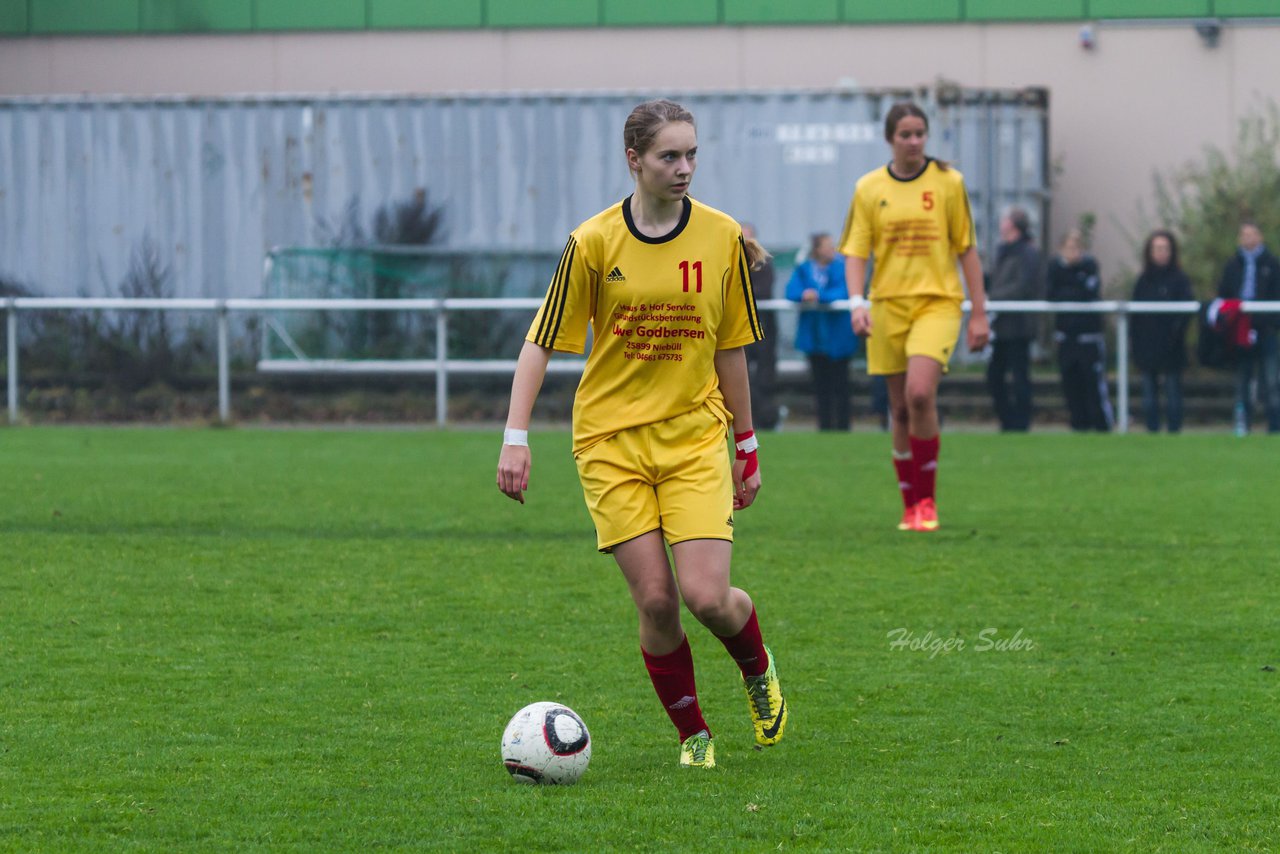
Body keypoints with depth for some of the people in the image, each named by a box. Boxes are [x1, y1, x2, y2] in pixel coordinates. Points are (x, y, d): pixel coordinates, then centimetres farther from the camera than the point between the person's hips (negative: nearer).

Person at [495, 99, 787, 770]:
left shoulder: (721, 237, 0)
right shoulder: (593, 243, -6)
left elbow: (730, 347, 9)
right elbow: (542, 342, -2)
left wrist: (747, 445, 12)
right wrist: (516, 437, -10)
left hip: (695, 436, 1)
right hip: (611, 440, -1)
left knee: (707, 596, -12)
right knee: (655, 600, -8)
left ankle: (758, 670, 22)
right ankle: (692, 734, 13)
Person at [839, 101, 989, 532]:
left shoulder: (948, 182, 1)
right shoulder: (868, 188, 4)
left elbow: (967, 249, 4)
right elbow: (855, 251, 3)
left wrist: (979, 314, 2)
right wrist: (857, 302, -13)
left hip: (937, 302, -2)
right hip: (888, 304, 2)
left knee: (920, 394, -21)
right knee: (900, 408, 4)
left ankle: (927, 500, -9)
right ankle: (911, 506, 18)